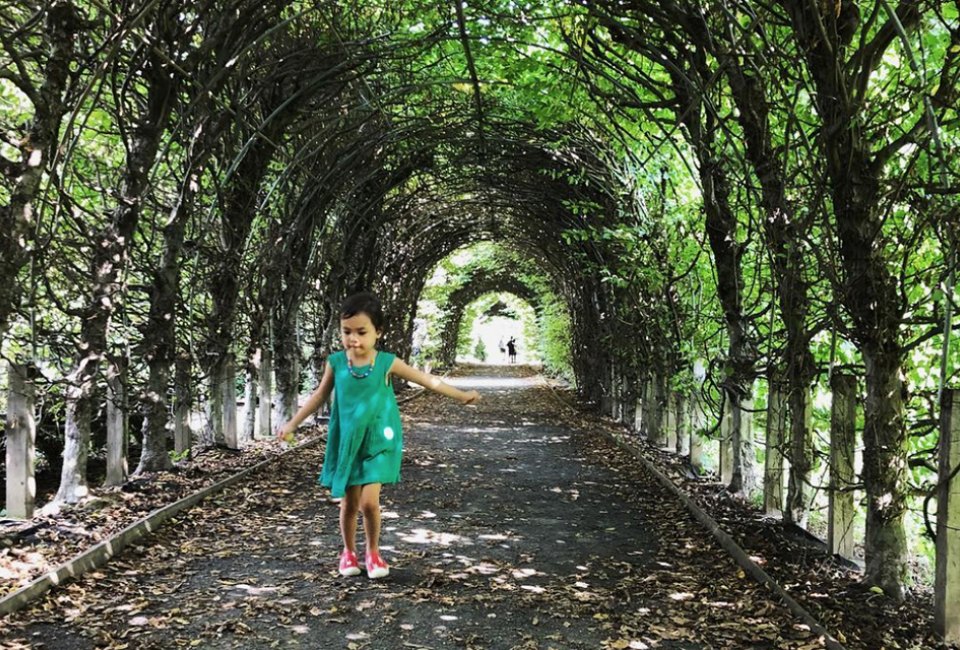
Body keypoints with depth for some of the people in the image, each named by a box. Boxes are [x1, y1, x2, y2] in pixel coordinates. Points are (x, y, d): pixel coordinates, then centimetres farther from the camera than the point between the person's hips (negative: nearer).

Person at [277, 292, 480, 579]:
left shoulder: (387, 362, -9)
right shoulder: (336, 362, -4)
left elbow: (426, 380, -1)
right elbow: (319, 396, 8)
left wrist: (461, 395, 0)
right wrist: (292, 424, 10)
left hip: (378, 443, -2)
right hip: (347, 443, 2)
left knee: (369, 502, -10)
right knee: (349, 504, 9)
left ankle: (373, 551, 15)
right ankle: (349, 551, 33)